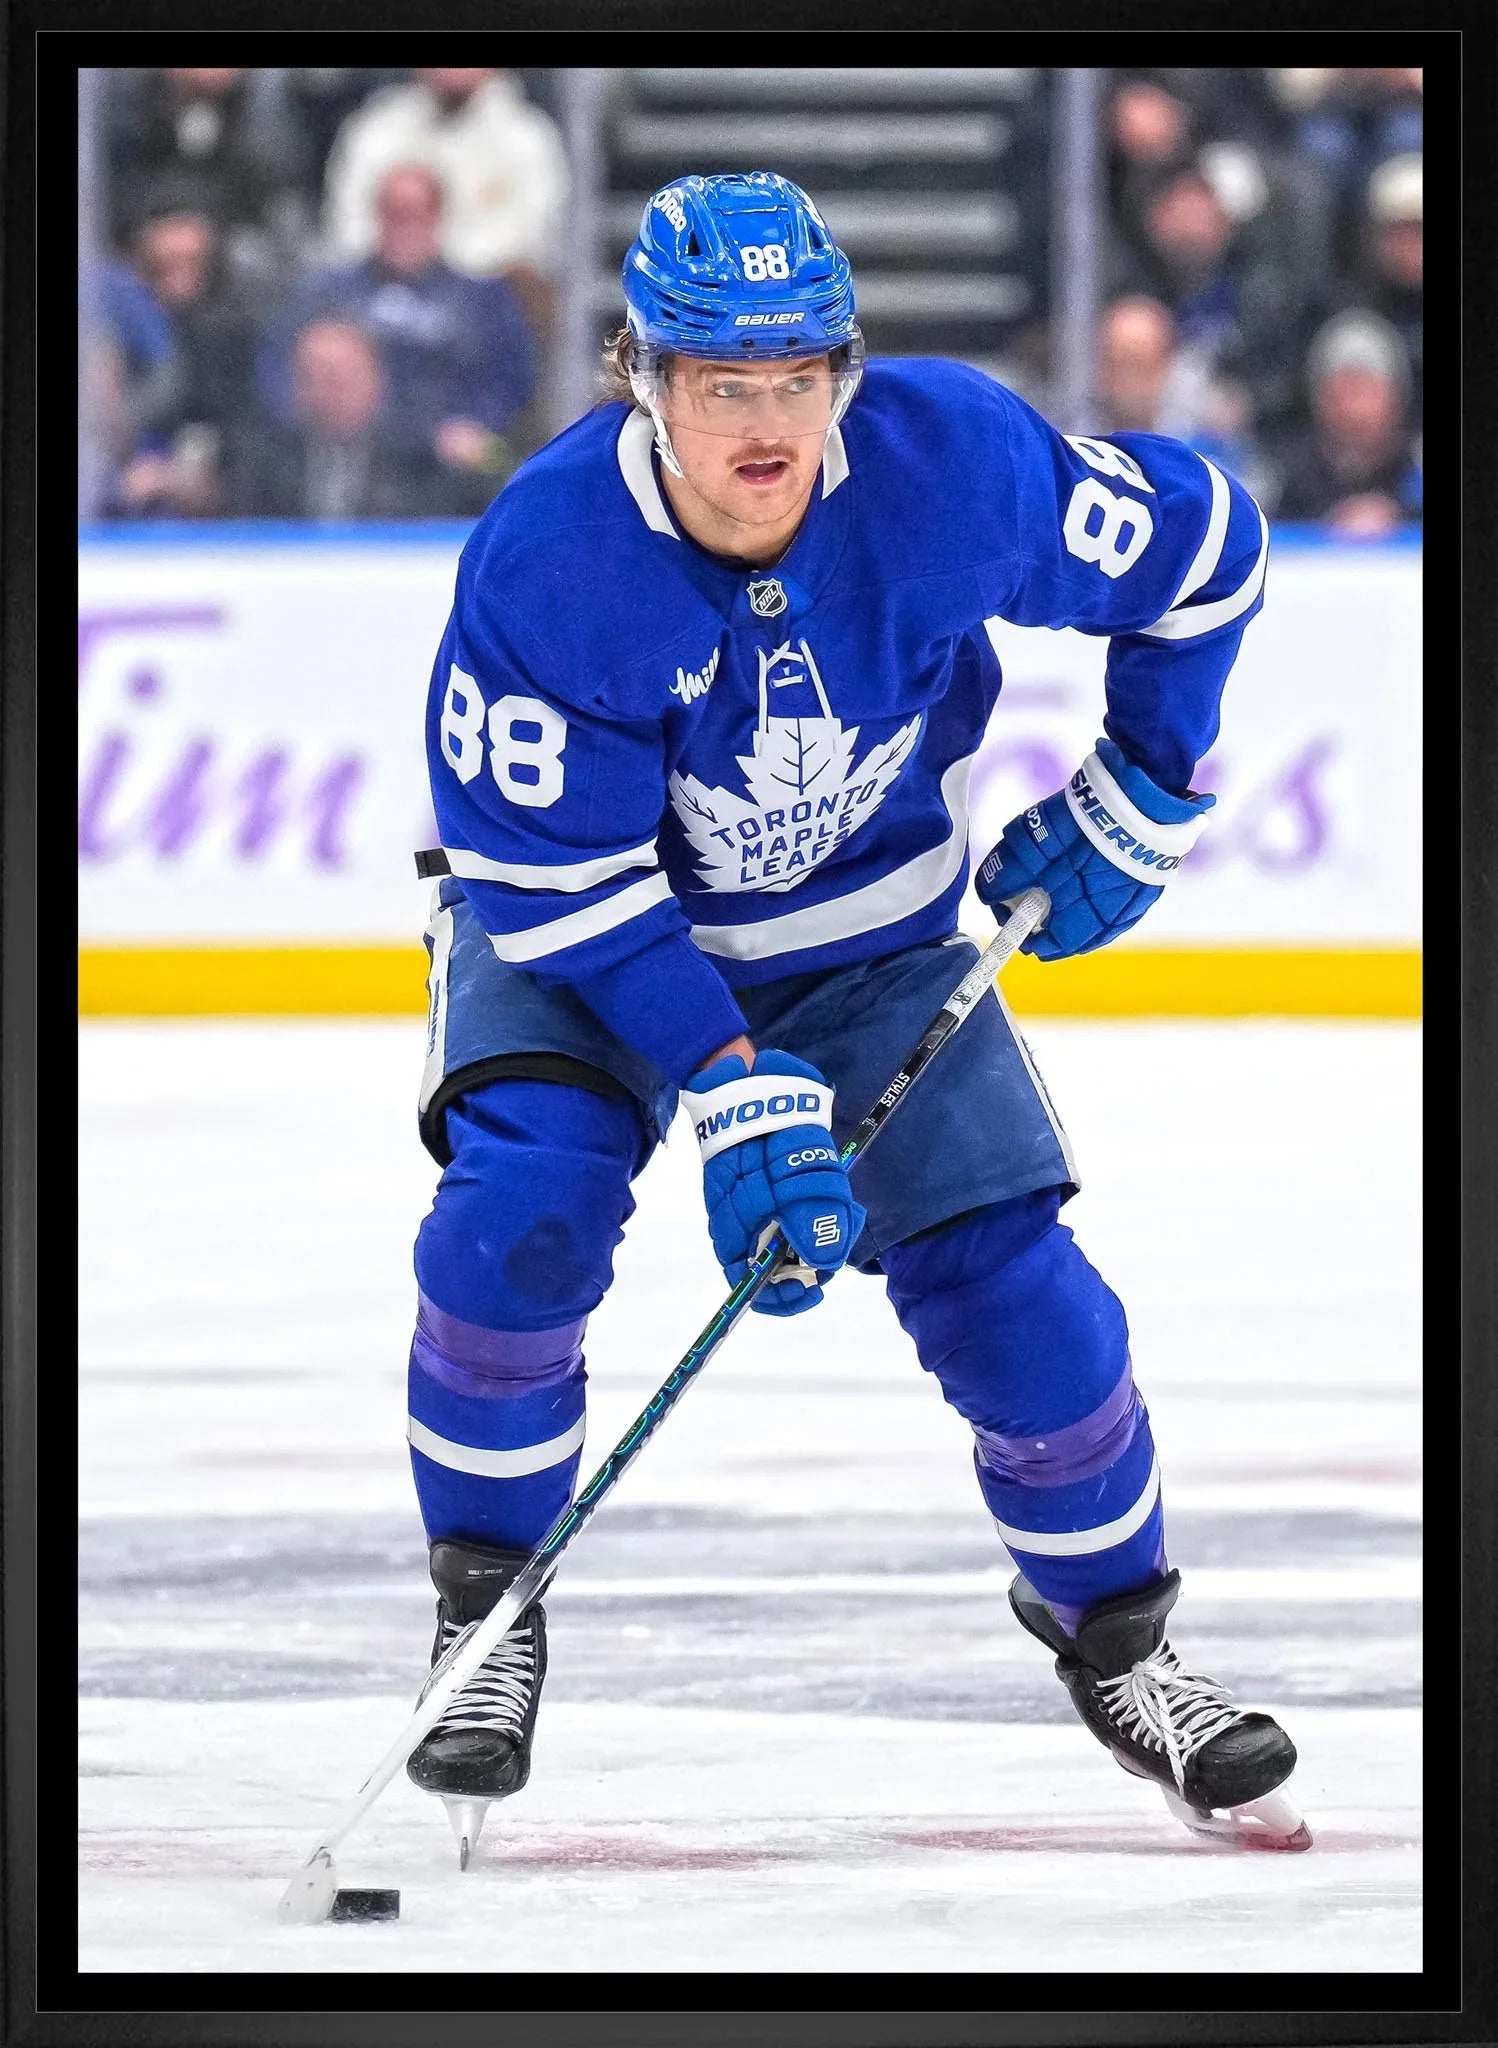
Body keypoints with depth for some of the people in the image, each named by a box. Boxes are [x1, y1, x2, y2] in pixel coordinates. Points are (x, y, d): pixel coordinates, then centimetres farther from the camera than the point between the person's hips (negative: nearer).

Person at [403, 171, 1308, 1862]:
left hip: (868, 936, 2)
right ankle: (485, 1619, -7)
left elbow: (1201, 549, -8)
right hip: (579, 928, -2)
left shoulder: (958, 463, -26)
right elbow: (556, 877, -26)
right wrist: (735, 1089, -31)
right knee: (521, 1202, -26)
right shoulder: (548, 558, -32)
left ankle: (1116, 1642, 14)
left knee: (1005, 1270, -8)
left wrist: (1135, 801, -1)